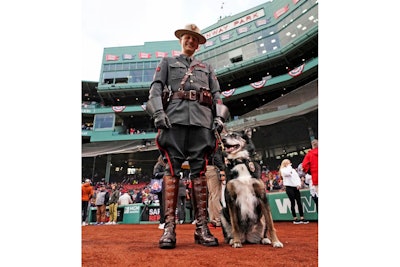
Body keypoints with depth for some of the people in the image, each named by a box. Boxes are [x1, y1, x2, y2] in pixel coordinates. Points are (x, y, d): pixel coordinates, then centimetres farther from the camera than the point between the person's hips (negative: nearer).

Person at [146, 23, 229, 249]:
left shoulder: (207, 67, 30)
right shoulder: (167, 62, 25)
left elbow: (217, 94, 20)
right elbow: (156, 87, 11)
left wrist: (219, 116, 2)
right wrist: (158, 111, -8)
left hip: (202, 119, 2)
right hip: (175, 116, -1)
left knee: (200, 170, -4)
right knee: (172, 168, -9)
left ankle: (202, 227, -2)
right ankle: (169, 227, -7)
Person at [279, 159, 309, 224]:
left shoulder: (293, 170, 18)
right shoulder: (283, 170, 0)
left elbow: (297, 177, 14)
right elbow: (288, 173, -20)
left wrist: (299, 184, -3)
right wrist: (289, 166, -5)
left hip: (295, 187, 5)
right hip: (289, 187, -5)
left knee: (299, 202, 1)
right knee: (293, 203, -2)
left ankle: (302, 218, 5)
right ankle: (295, 219, 7)